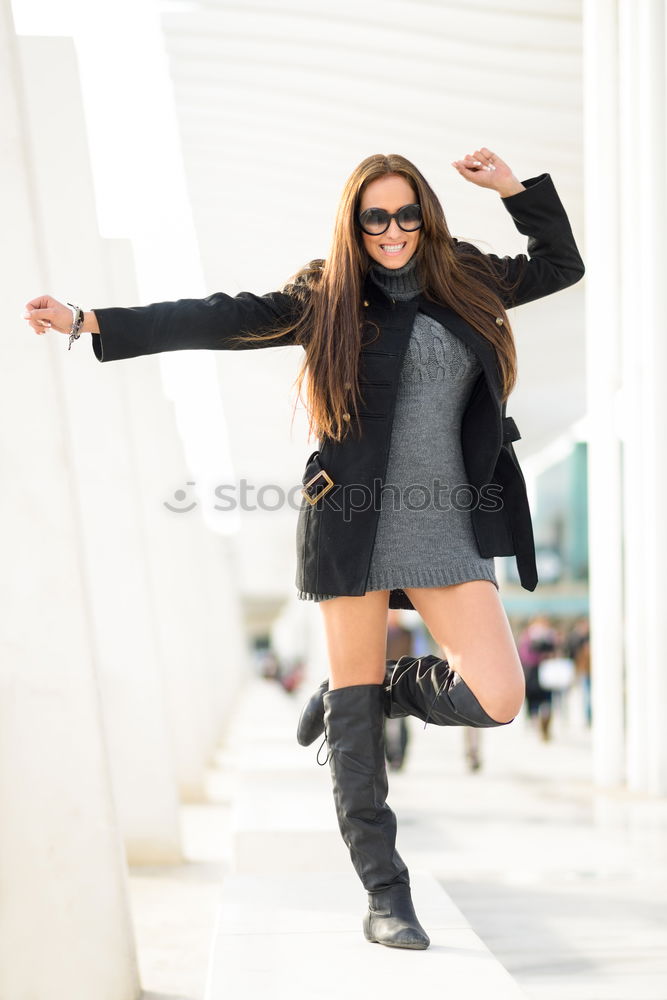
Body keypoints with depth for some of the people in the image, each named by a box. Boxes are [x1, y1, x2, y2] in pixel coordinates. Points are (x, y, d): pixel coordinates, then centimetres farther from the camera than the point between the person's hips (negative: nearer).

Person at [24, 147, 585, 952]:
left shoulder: (465, 283, 12)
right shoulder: (326, 299, 3)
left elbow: (562, 264, 24)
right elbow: (217, 320, -3)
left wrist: (516, 188, 10)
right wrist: (90, 322, -8)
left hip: (447, 526, 3)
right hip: (354, 521, -3)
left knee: (496, 698, -10)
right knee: (358, 707, 1)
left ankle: (349, 696, 17)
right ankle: (384, 893, 12)